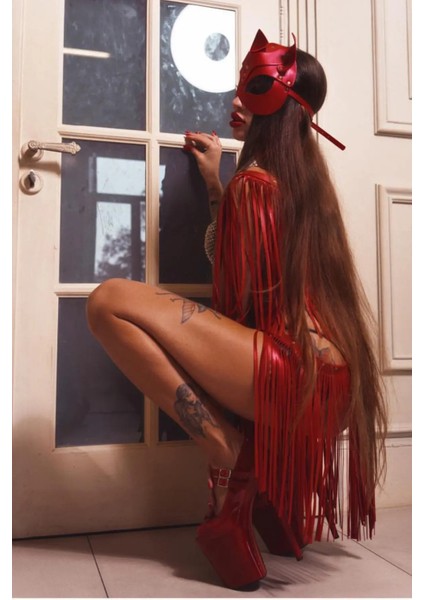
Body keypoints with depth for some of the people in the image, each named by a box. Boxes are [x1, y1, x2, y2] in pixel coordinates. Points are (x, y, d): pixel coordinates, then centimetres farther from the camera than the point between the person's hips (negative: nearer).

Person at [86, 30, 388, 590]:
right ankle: (260, 481, 23)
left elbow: (241, 297, -5)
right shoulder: (306, 174, 17)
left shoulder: (254, 180, -7)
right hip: (332, 378, 10)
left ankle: (232, 458, -13)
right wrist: (215, 183, 35)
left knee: (111, 301, -19)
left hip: (290, 371, -10)